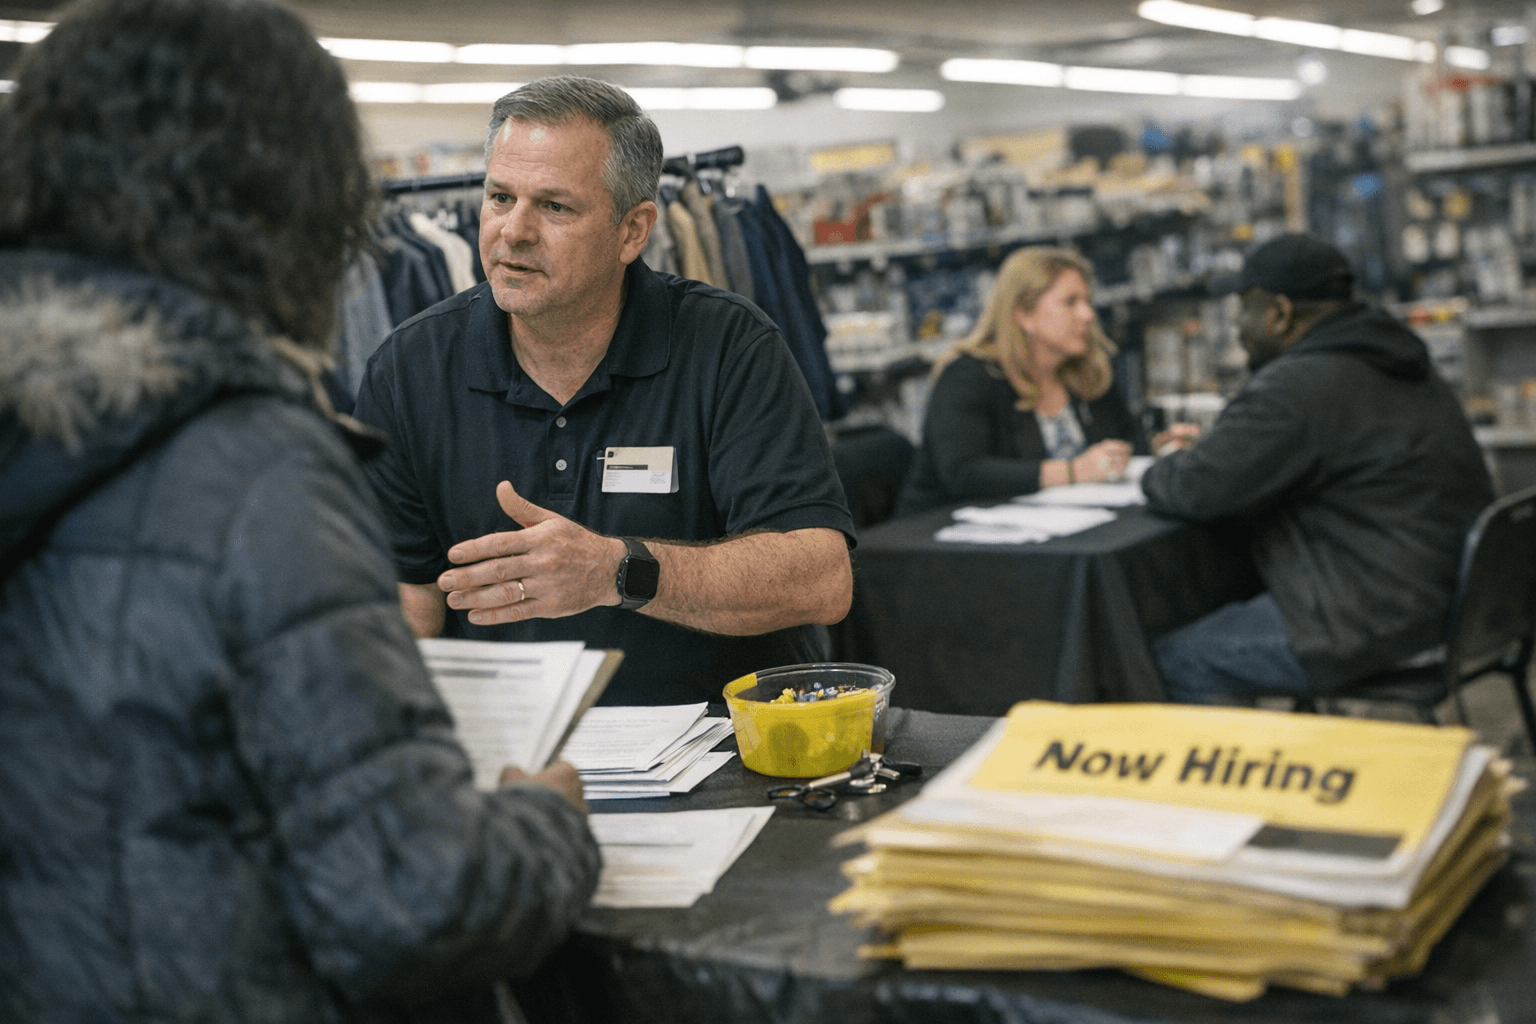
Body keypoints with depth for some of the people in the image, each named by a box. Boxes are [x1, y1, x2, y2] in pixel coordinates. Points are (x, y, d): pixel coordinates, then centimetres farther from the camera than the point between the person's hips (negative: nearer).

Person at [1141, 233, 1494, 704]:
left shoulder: (1298, 388, -20)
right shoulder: (1389, 361, 14)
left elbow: (1196, 490, -20)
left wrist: (1157, 475, 3)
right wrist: (1206, 446, 18)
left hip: (1370, 622, -11)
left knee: (1171, 662, -2)